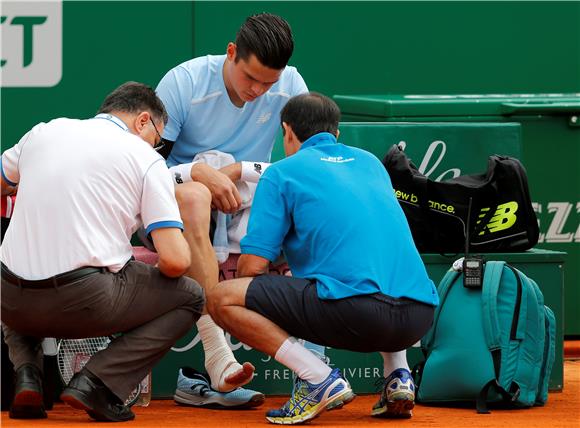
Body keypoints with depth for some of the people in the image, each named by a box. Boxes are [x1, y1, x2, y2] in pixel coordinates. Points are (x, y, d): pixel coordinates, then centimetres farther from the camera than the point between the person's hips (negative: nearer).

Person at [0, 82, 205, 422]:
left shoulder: (44, 132, 14)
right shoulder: (146, 160, 2)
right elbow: (176, 261, -5)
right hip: (85, 303, -5)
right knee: (191, 297, 16)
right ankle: (96, 383, 0)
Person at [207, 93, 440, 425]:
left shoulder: (282, 172, 10)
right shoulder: (370, 162, 27)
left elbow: (253, 267, 4)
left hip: (352, 312, -6)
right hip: (420, 316, 6)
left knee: (222, 299, 4)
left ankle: (320, 379, -9)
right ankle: (398, 375, 15)